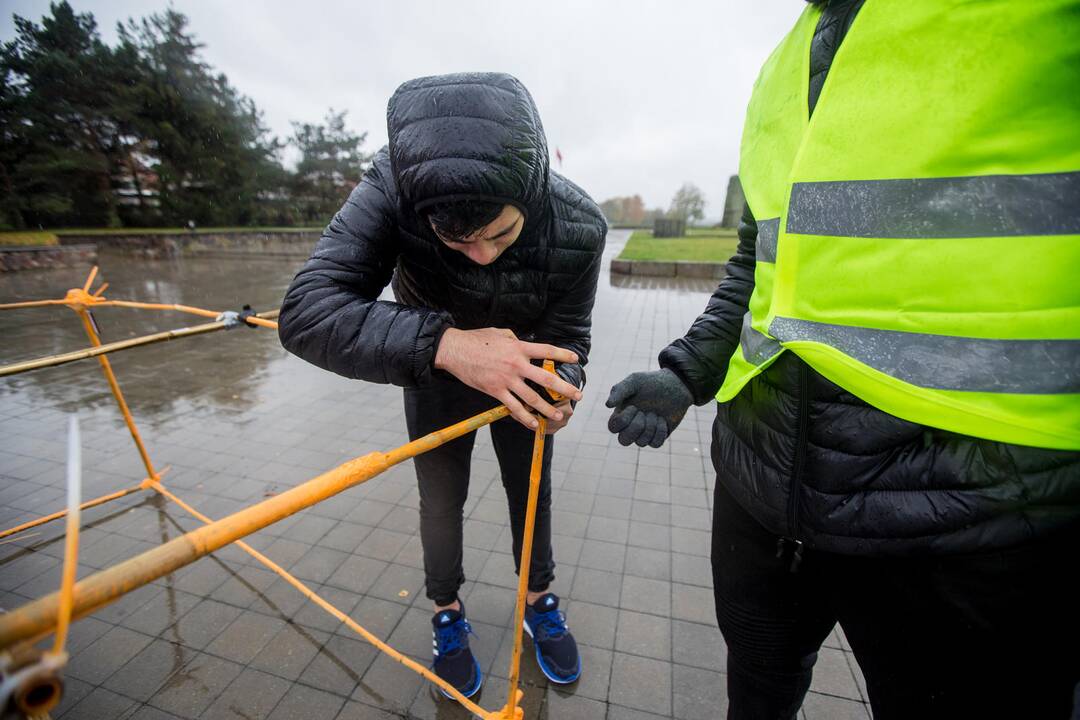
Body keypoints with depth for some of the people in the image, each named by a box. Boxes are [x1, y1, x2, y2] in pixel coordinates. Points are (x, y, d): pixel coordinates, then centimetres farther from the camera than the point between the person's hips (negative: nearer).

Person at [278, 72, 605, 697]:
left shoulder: (580, 227, -30)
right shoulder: (394, 187, -33)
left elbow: (566, 334, -17)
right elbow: (306, 312, -41)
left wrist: (559, 387, -40)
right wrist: (445, 345, -55)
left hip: (520, 373, 1)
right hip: (434, 368, 0)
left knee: (531, 488, 15)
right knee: (441, 499, 11)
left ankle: (539, 601, 43)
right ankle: (448, 613, 41)